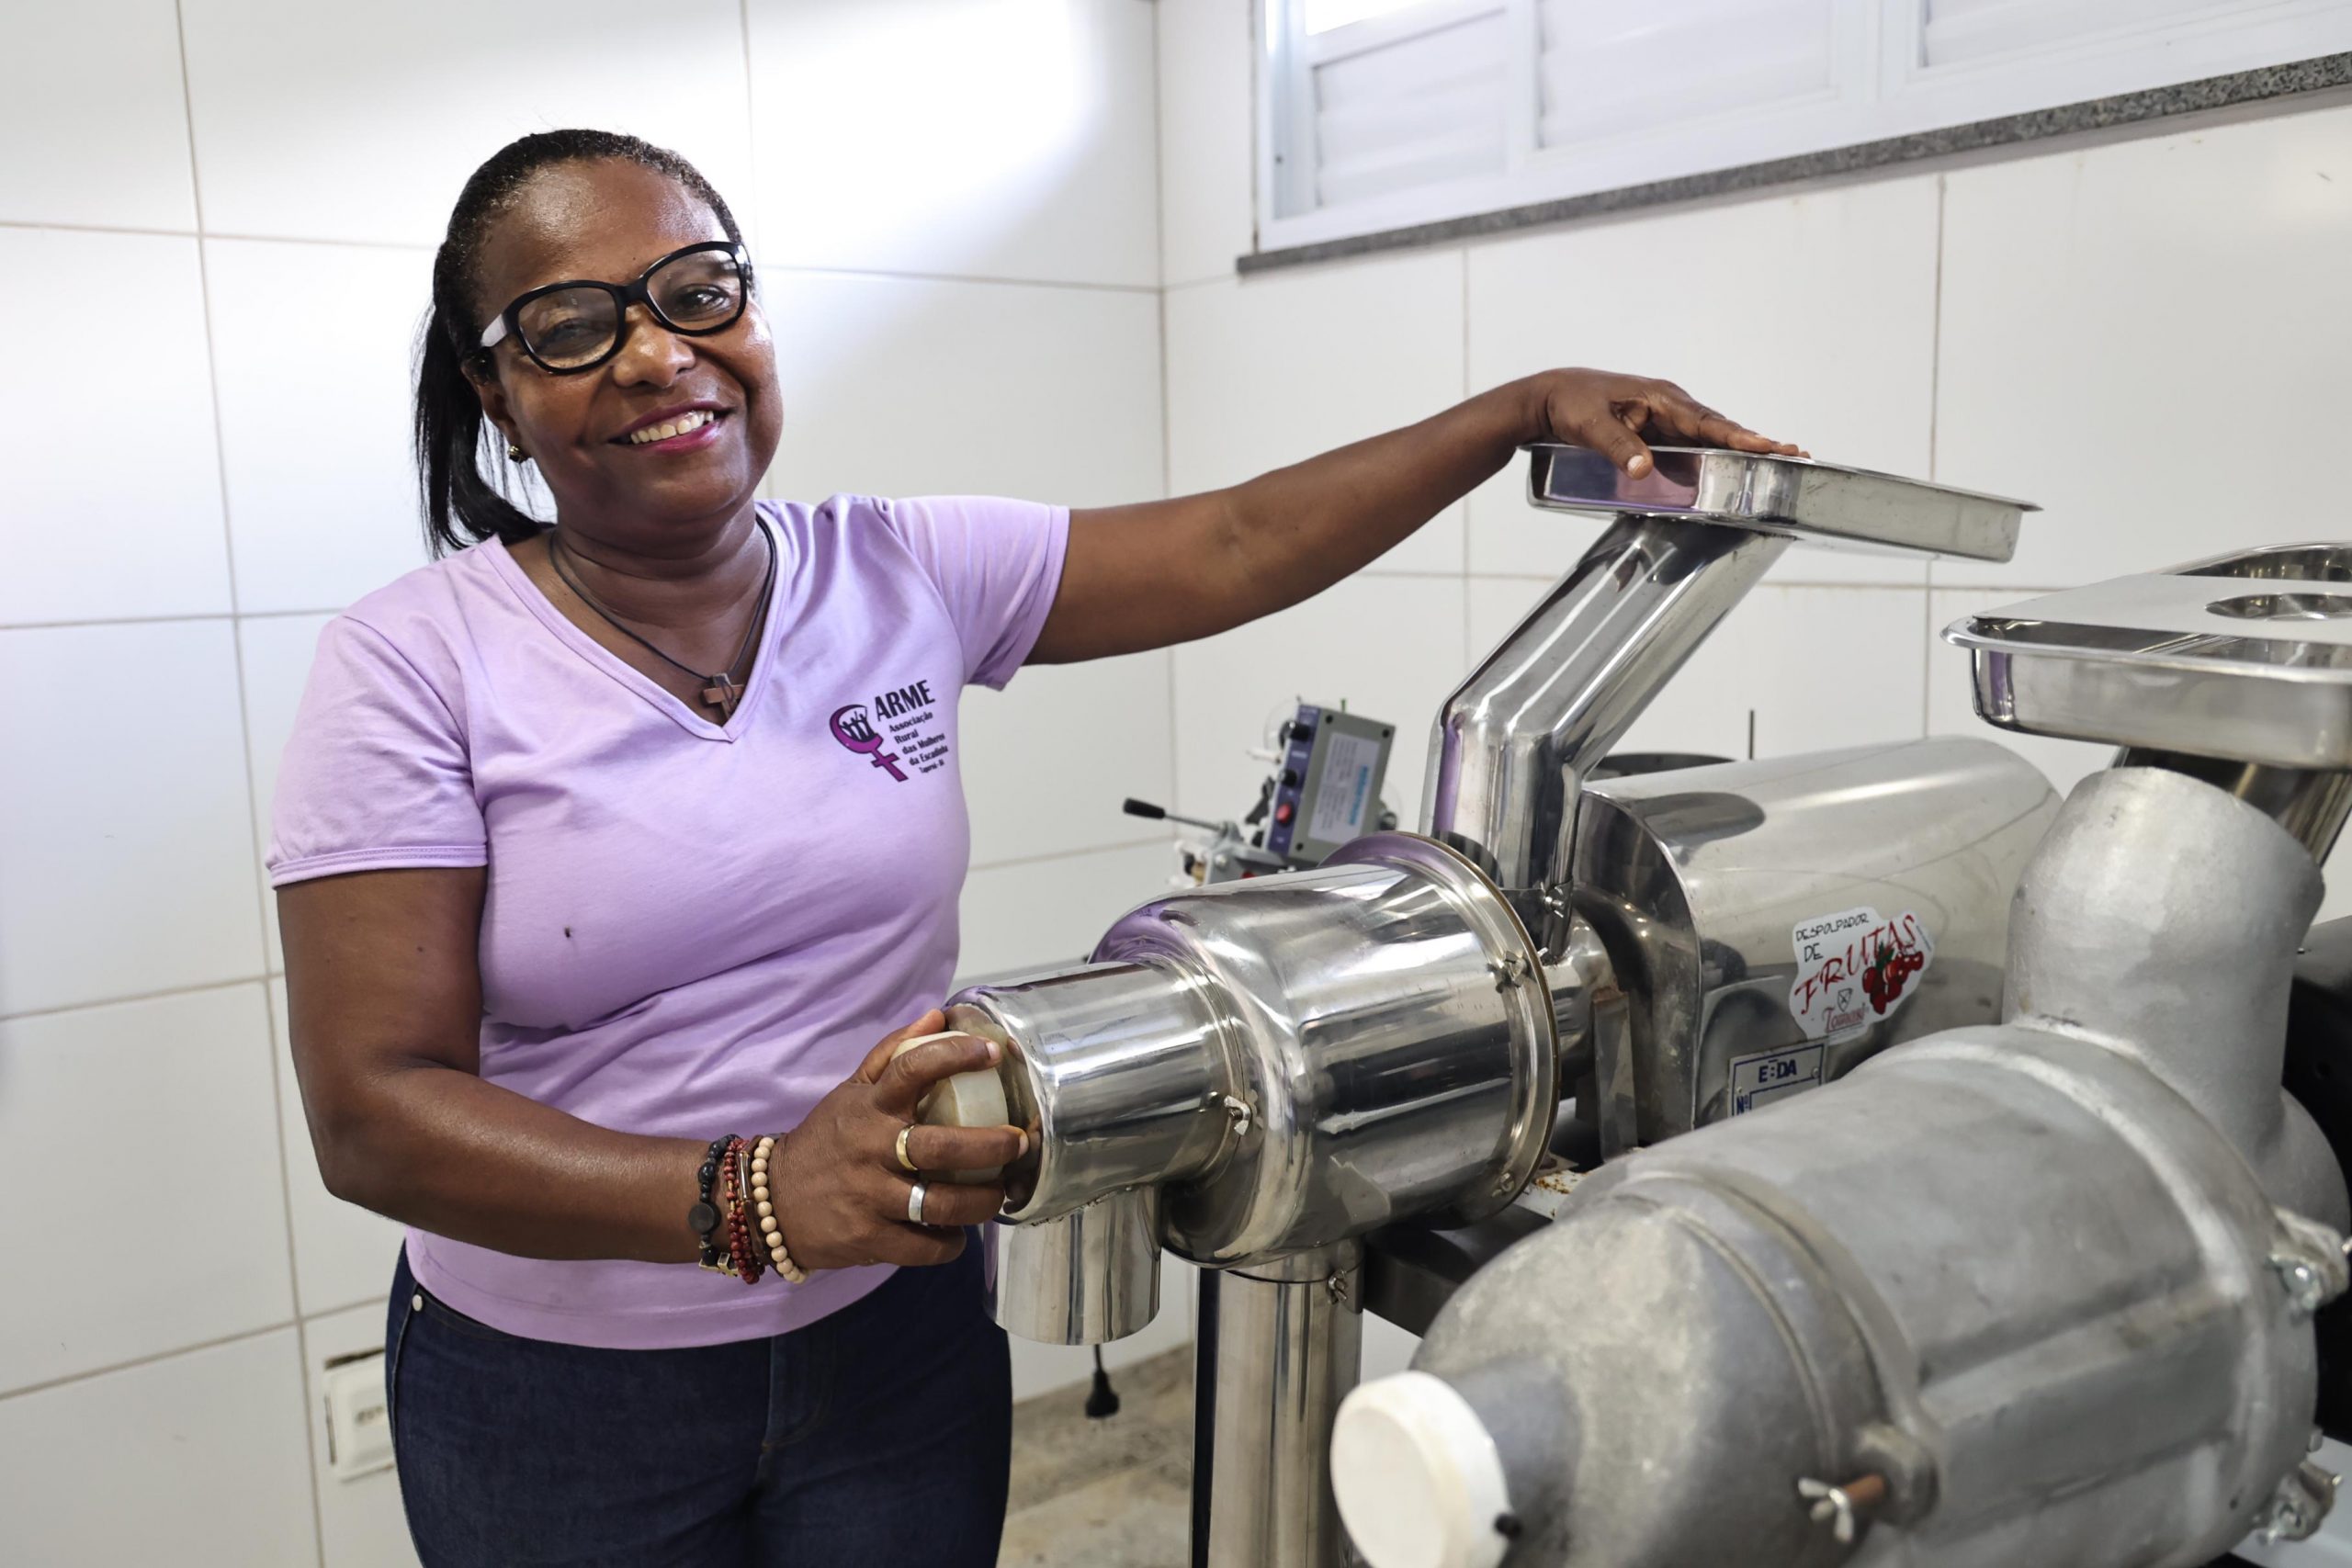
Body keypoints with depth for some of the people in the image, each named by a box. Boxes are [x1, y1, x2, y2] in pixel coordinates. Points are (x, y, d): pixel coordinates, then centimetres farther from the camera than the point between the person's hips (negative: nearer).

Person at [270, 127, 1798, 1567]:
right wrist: (751, 1199, -33)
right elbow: (371, 1110, -19)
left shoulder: (905, 574, -4)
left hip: (900, 1330, 2)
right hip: (559, 1391, -2)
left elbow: (1238, 547, -3)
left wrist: (1531, 406, -10)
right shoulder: (414, 664, -13)